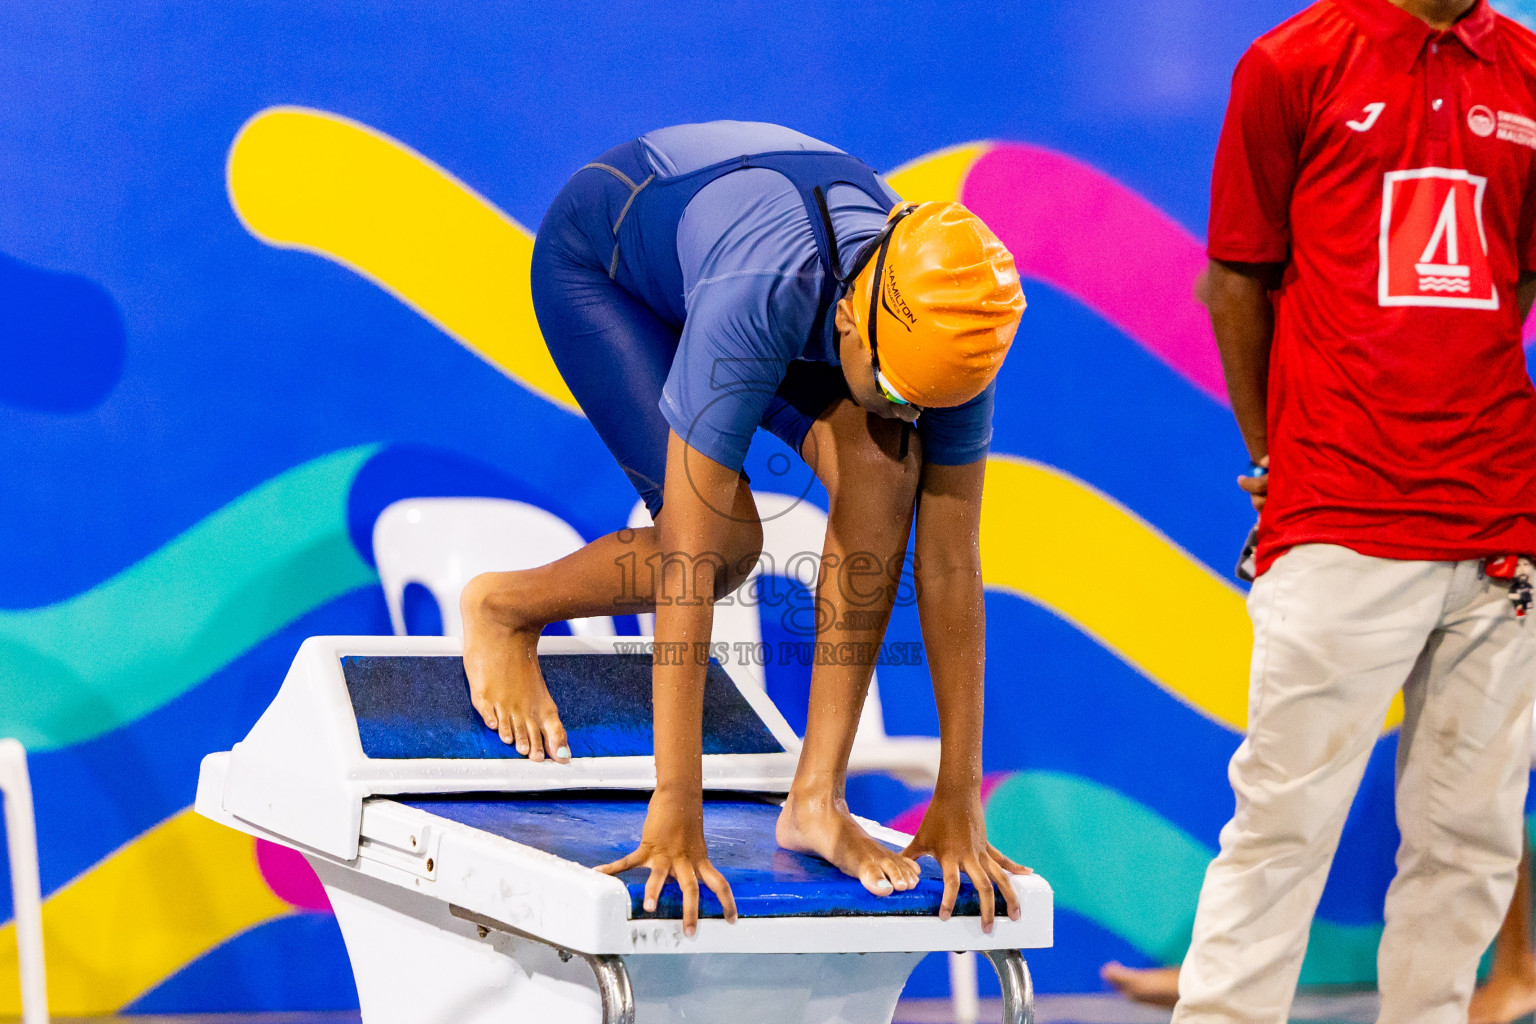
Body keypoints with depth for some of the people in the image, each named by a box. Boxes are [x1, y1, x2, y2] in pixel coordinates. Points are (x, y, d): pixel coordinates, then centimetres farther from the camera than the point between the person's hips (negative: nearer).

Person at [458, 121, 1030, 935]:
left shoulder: (951, 327, -30)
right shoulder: (758, 298, -45)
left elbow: (949, 567, -23)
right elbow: (686, 561, -45)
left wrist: (958, 803, -23)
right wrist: (675, 813, -45)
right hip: (601, 254, -4)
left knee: (882, 465, -24)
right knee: (725, 543, -23)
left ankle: (817, 798, -17)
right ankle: (503, 608, 7)